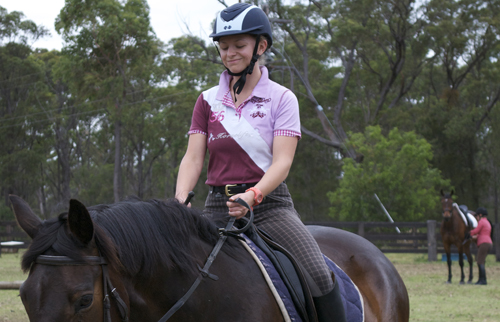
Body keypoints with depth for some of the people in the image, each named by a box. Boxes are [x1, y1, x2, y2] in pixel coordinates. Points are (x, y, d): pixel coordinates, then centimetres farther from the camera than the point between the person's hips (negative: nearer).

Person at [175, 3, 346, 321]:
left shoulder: (281, 98, 1)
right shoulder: (208, 101, 10)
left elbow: (282, 161, -11)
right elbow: (193, 158, 1)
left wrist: (253, 195, -31)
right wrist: (181, 199, -20)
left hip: (269, 204, -3)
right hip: (218, 206, 3)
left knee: (320, 276, -23)